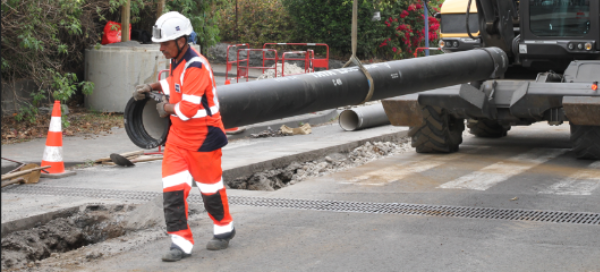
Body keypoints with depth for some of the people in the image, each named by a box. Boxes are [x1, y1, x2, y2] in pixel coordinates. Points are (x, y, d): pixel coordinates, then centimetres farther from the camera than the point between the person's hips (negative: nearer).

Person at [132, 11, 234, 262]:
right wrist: (152, 87, 13)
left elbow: (188, 108, -29)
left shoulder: (196, 67, -25)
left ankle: (224, 229, 33)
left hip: (203, 137, -8)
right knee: (172, 189, -2)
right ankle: (181, 242, 2)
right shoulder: (178, 60, 5)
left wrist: (166, 108, -11)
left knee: (210, 186, 10)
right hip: (178, 136, 8)